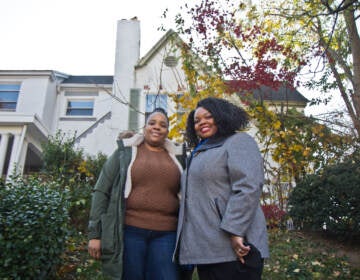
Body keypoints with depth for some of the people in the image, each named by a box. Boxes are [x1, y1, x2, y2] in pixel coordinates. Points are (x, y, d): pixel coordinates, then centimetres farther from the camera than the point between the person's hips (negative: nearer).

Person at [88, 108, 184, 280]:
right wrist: (95, 233, -4)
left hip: (166, 235, 2)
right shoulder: (125, 152, 6)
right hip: (129, 231, -2)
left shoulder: (175, 158, 14)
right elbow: (102, 191, 3)